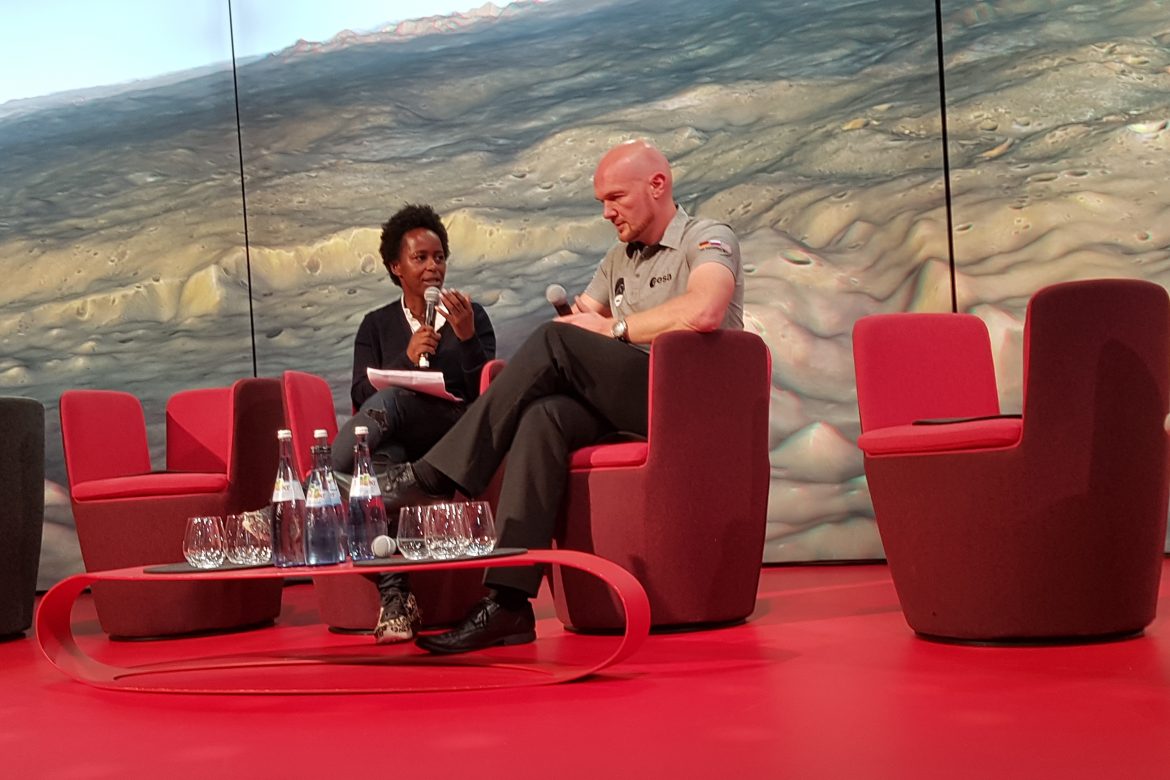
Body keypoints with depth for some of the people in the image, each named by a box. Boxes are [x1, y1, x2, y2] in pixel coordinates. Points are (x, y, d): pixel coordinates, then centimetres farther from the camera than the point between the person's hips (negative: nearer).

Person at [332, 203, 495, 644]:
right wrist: (407, 359, -10)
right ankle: (394, 595, -44)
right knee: (379, 460, -39)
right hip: (397, 445, 2)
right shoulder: (377, 325, 19)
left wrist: (466, 337, -11)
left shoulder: (471, 315, 15)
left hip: (456, 434, -2)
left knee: (389, 400, -35)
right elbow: (359, 396, 5)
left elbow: (485, 393, 4)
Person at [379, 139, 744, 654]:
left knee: (557, 343, -25)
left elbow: (703, 312, -20)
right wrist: (579, 319, -3)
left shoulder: (709, 240, 2)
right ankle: (507, 601, -36)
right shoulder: (619, 260, 27)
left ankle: (437, 475, -21)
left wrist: (615, 329, -9)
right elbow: (574, 319, 22)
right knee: (543, 417, -27)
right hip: (626, 407, 7)